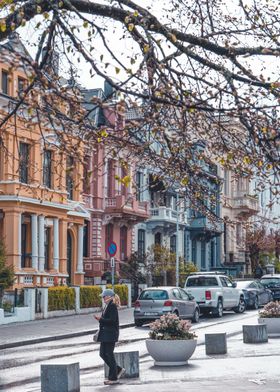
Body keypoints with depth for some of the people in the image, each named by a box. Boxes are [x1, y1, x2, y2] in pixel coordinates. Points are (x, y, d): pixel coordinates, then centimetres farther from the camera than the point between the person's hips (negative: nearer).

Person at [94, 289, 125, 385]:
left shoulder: (112, 306, -15)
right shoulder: (106, 306, 14)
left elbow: (112, 320, -21)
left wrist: (101, 319, -20)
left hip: (111, 334, -10)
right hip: (105, 334, 10)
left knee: (109, 354, -4)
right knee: (102, 354, 10)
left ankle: (113, 378, 5)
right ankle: (118, 370, 22)